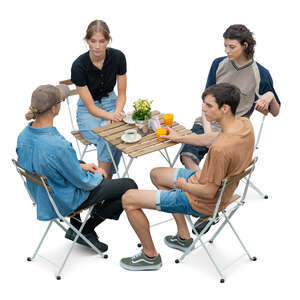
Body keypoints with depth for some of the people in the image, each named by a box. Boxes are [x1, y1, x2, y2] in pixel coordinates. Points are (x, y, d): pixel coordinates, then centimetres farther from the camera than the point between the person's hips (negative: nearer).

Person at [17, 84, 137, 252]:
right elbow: (84, 183, -23)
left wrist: (79, 166, 5)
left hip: (41, 194, 8)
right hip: (66, 202, -8)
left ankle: (76, 229, 33)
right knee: (130, 187, 3)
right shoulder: (59, 146, -37)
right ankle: (86, 231, 13)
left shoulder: (24, 135, -12)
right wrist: (99, 175, -1)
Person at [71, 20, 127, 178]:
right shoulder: (79, 65, -23)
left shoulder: (117, 57, -14)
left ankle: (105, 180, -16)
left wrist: (117, 113, -23)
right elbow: (90, 107, -19)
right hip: (88, 111, -3)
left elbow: (121, 94, -4)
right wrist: (111, 116, -35)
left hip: (110, 102, 3)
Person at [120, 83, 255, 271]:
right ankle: (183, 236, 31)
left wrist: (184, 185, -8)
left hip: (202, 202, -9)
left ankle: (150, 256, 15)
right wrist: (180, 138, 17)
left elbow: (209, 192, -27)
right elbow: (214, 137, 10)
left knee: (128, 199, -5)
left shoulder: (221, 149, -37)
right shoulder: (245, 124, -10)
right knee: (156, 174, 28)